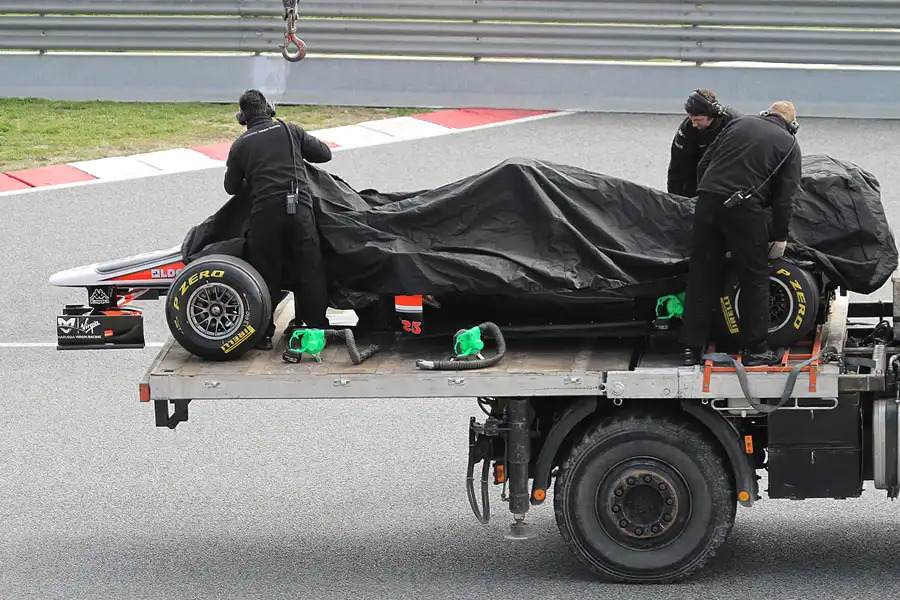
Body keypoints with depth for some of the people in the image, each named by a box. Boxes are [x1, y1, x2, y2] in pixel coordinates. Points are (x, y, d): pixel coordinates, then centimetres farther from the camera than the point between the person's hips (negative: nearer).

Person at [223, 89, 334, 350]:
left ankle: (264, 335, 9)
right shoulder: (290, 131, 10)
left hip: (264, 213, 0)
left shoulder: (240, 145, 9)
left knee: (265, 273, 9)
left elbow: (231, 186, 15)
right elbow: (324, 153, 16)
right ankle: (318, 328, 15)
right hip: (299, 209, 0)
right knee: (309, 271, 11)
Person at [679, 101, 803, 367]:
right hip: (744, 209, -4)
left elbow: (703, 164, 17)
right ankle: (755, 350, 10)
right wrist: (781, 238, 10)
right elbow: (784, 198, 3)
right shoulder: (789, 144, 8)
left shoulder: (739, 123, 18)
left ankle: (691, 348, 13)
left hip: (707, 199, 4)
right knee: (754, 278, 8)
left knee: (701, 275, 11)